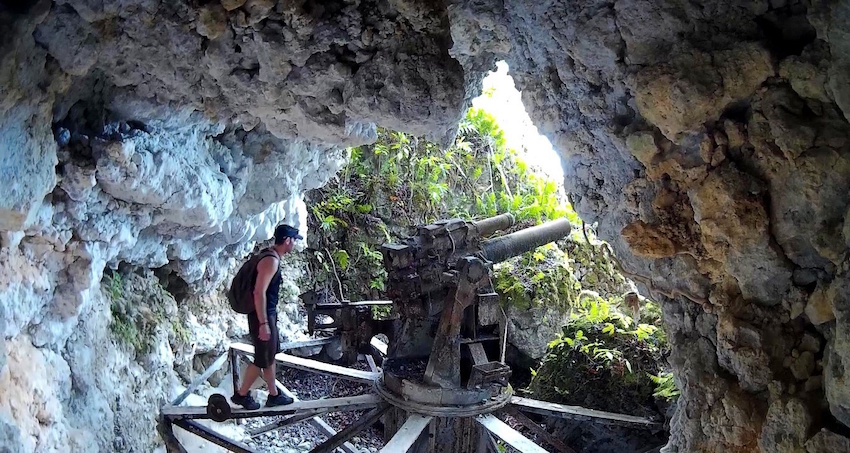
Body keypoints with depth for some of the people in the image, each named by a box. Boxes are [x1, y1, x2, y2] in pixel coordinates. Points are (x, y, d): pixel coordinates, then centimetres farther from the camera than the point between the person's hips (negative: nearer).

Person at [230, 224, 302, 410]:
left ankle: (274, 395, 26)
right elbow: (259, 292, -26)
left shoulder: (271, 257, 9)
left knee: (270, 355, 16)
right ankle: (241, 394, 17)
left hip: (268, 314, 10)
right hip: (262, 316, -10)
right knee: (262, 359, 2)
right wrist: (263, 323, -25)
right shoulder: (271, 261, -22)